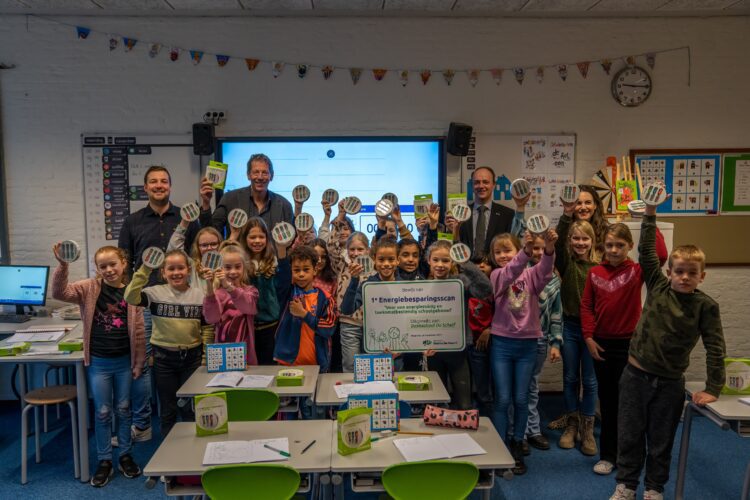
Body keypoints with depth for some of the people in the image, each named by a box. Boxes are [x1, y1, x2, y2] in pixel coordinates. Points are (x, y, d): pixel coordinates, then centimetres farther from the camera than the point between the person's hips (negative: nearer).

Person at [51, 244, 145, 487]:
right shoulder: (90, 289, -4)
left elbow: (138, 331, -1)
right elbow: (59, 292, -20)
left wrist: (138, 363, 0)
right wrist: (62, 265, -34)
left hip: (124, 361, 0)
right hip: (98, 362, 0)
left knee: (123, 410, 13)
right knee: (102, 412, 9)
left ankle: (125, 455, 29)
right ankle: (104, 460, 25)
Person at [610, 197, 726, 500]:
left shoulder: (705, 306, -7)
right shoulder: (658, 287, -3)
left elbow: (715, 348, -6)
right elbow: (646, 252, -7)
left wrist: (712, 389, -9)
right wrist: (650, 214, -13)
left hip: (670, 383, -1)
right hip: (636, 375, 1)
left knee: (661, 440, 14)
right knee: (630, 435, 11)